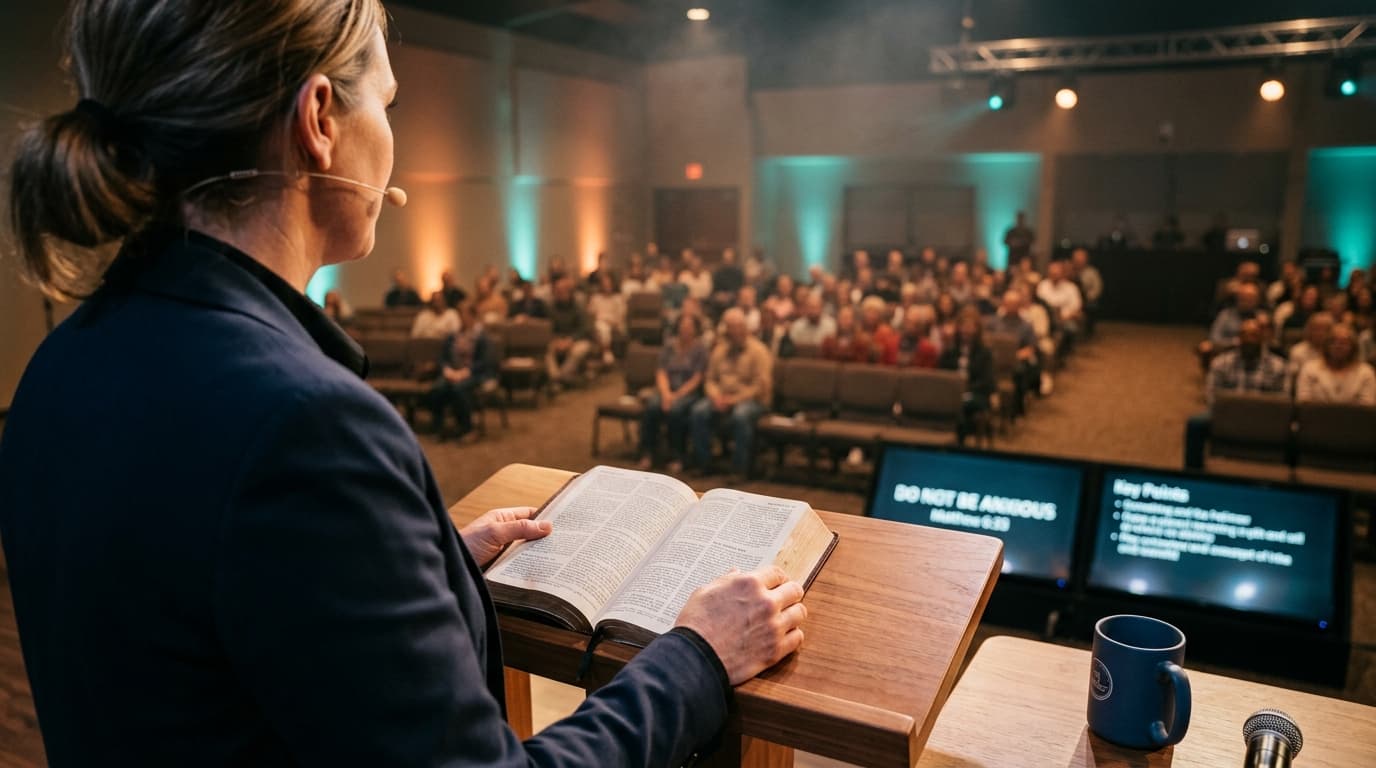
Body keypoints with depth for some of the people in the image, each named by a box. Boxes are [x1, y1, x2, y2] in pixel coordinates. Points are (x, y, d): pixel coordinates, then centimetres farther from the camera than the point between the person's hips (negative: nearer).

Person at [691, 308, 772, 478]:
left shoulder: (758, 351, -5)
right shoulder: (720, 349, 13)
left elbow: (761, 386, -12)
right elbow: (710, 379, 13)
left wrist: (735, 399, -18)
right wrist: (715, 396, -9)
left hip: (751, 400, -5)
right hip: (722, 398, 5)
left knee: (741, 415, -38)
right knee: (699, 411, -23)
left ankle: (739, 469, -24)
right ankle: (701, 464, -12)